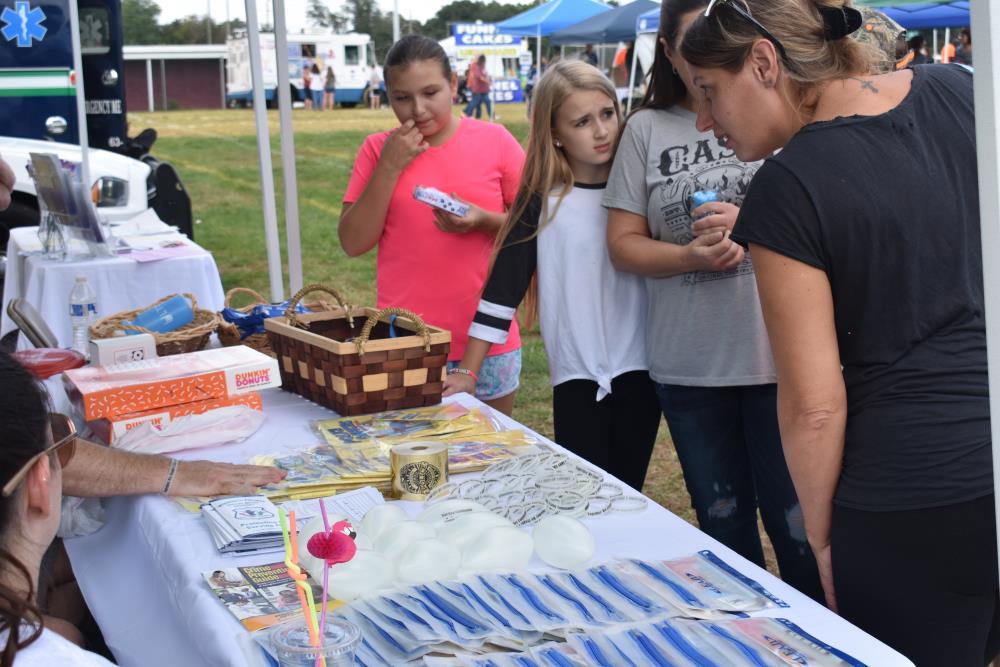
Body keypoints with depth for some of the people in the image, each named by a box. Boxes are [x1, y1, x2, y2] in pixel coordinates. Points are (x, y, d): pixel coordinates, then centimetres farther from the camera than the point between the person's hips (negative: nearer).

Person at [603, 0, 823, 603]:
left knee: (799, 525, 0)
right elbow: (624, 243, 4)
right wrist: (690, 257, -14)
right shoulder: (648, 129, 6)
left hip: (780, 355, -3)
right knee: (723, 524, 18)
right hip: (688, 365, 3)